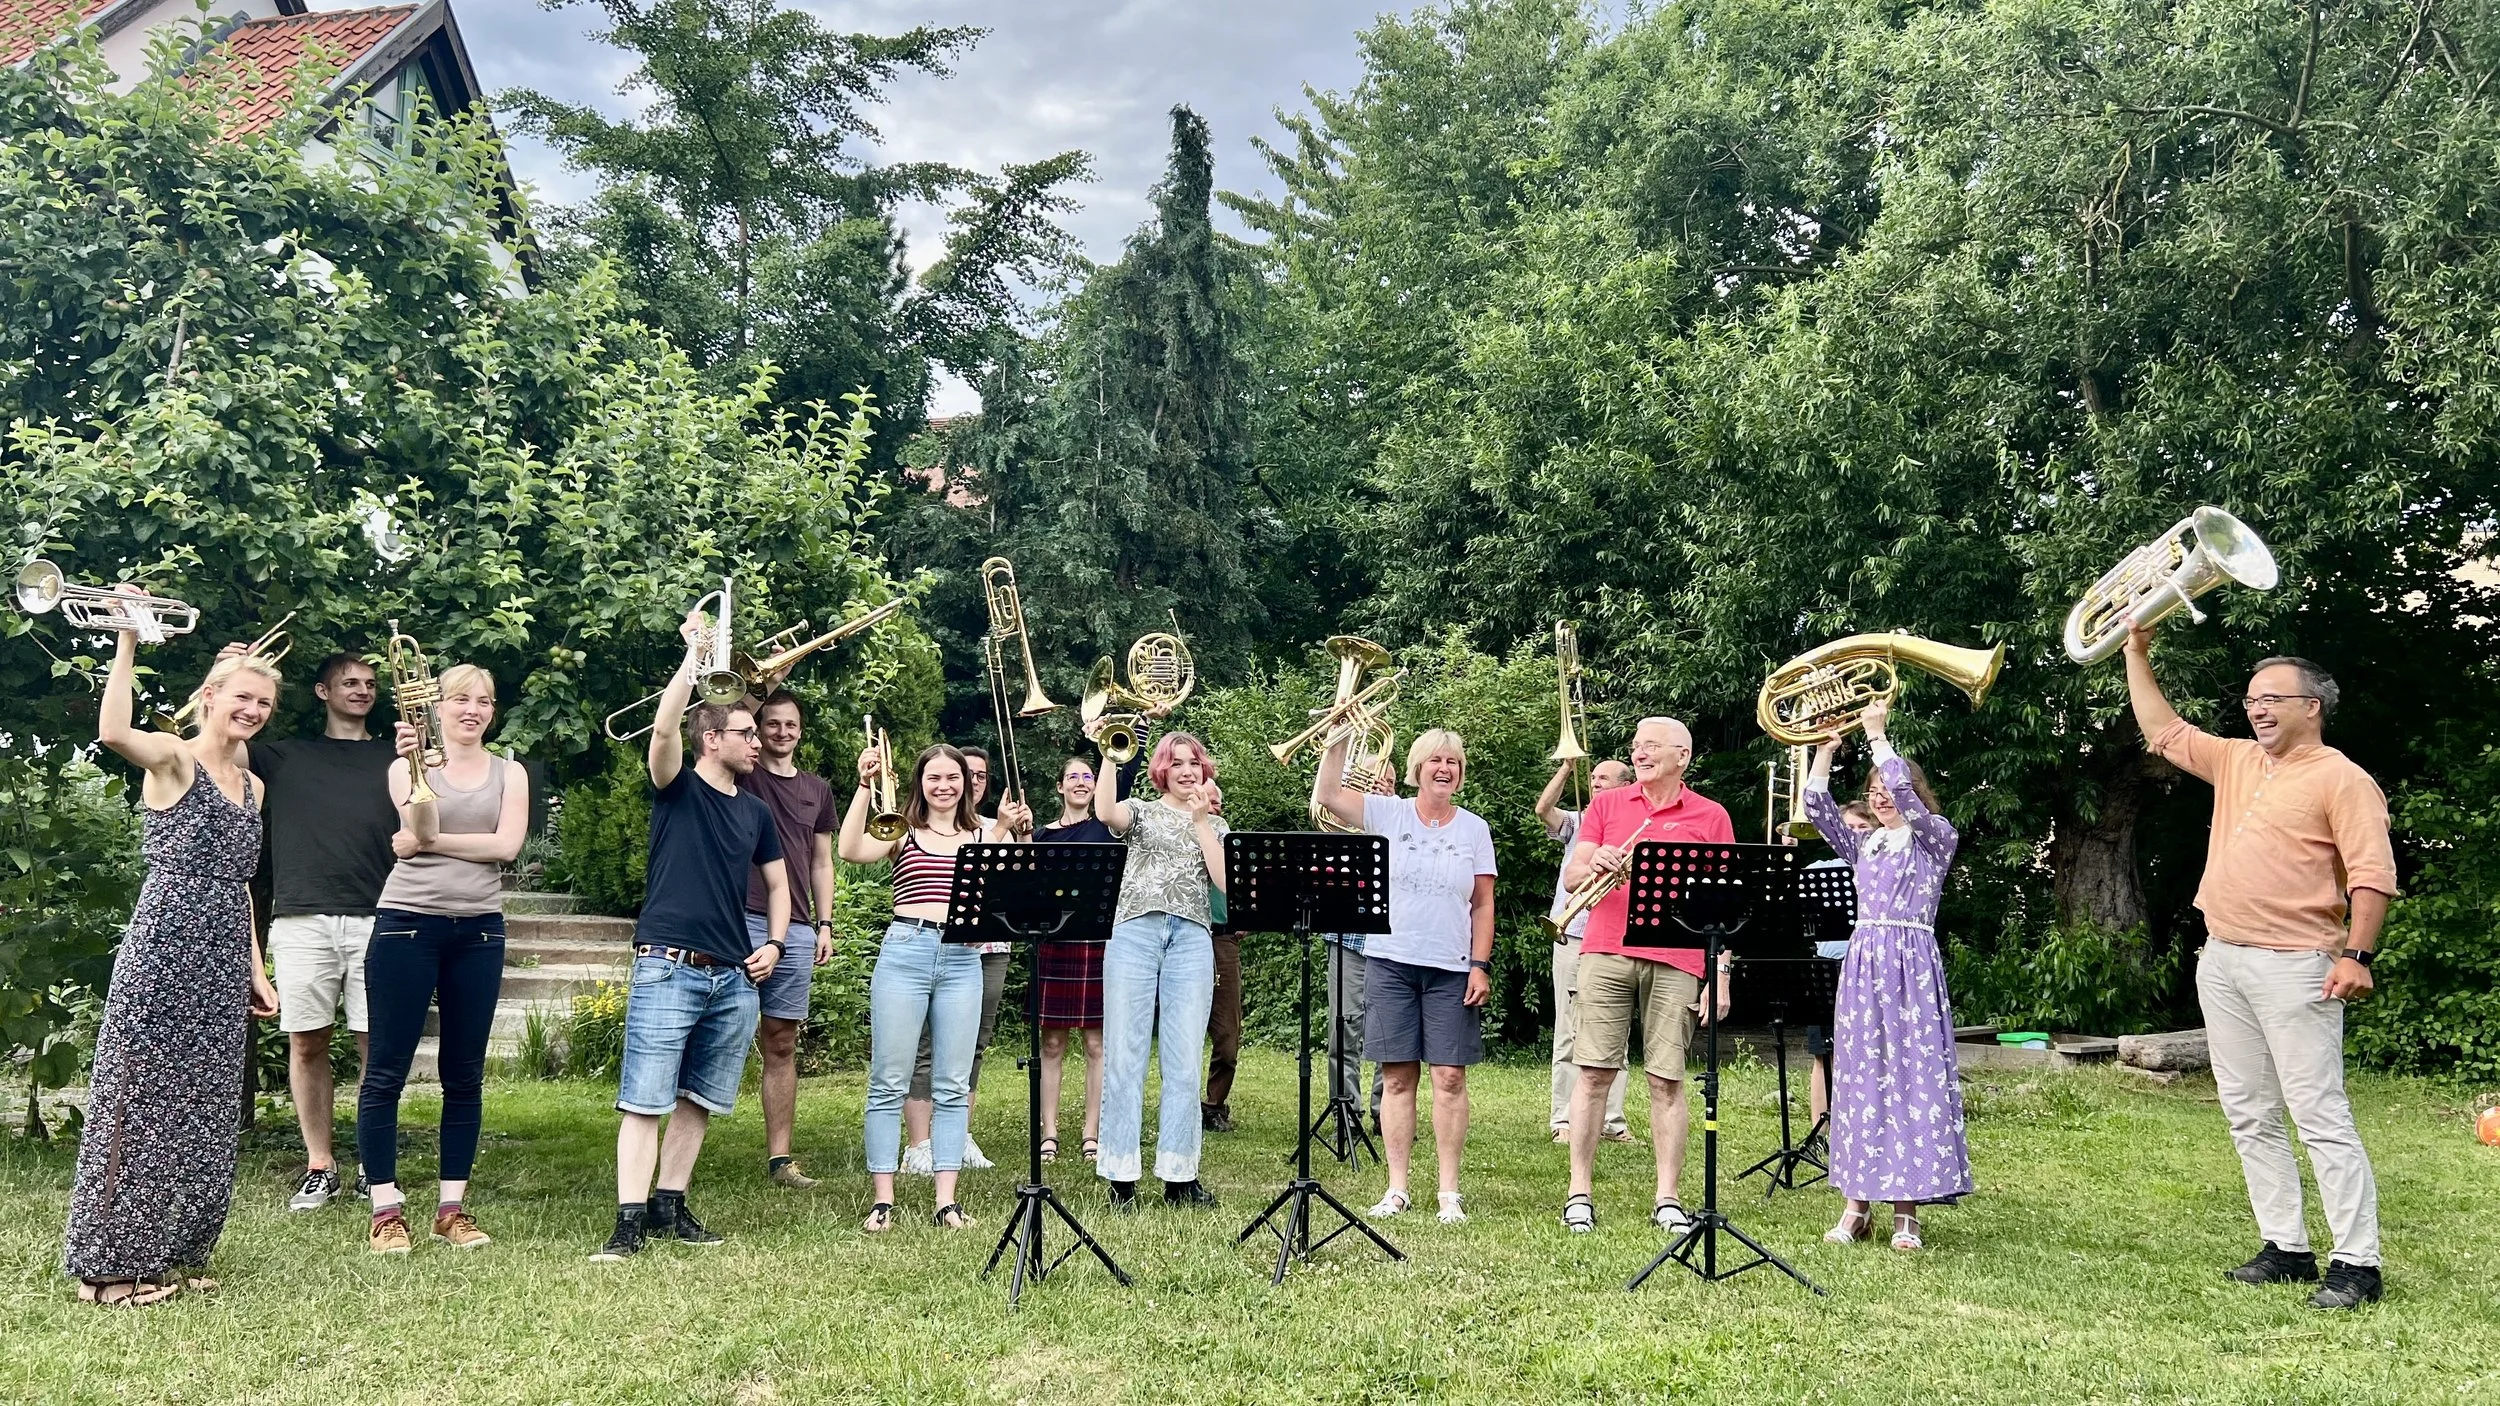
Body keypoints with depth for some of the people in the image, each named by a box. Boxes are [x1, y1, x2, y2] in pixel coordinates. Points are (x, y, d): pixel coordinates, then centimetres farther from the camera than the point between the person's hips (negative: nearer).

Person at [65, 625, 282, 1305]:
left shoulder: (251, 785, 17)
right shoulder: (172, 756, -5)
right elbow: (113, 732, -29)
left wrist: (255, 969, 16)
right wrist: (127, 644, -24)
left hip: (222, 966, 8)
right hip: (163, 951, -7)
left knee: (204, 1108, 10)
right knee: (142, 1097, -3)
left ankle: (175, 1255, 20)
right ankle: (116, 1260, 6)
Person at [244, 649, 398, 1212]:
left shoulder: (394, 758, 17)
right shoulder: (284, 755, 17)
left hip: (375, 919, 0)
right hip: (302, 918, 1)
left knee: (376, 1044, -2)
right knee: (307, 1043, 0)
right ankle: (319, 1166, 9)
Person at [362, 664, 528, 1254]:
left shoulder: (509, 773, 10)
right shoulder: (410, 763, 2)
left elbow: (506, 845, -5)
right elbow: (421, 826, -17)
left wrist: (429, 842, -8)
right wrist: (414, 767, -31)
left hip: (478, 930, 3)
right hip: (408, 924, -3)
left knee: (464, 1075, 7)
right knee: (387, 1071, -1)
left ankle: (452, 1207, 14)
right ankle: (386, 1210, 7)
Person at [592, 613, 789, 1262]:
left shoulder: (755, 812, 15)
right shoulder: (677, 788, 0)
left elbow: (777, 882, 24)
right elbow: (664, 726, -20)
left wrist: (774, 944, 8)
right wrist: (696, 649, -15)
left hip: (735, 978, 6)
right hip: (668, 969, -6)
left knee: (698, 1100, 10)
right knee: (644, 1101, -6)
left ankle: (669, 1207, 20)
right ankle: (630, 1222, -5)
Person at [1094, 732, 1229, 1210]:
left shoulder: (1214, 824, 19)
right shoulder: (1142, 811, 13)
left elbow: (1225, 881, 1)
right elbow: (1104, 812, -12)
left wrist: (1200, 819, 0)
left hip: (1191, 939, 2)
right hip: (1134, 933, -2)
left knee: (1184, 1062, -1)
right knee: (1124, 1055, -4)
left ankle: (1179, 1175, 7)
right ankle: (1122, 1177, 1)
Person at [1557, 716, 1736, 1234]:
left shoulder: (1711, 816, 9)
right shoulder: (1607, 805, 13)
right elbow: (1570, 877, 8)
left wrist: (1721, 974, 0)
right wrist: (1594, 864, -15)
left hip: (1677, 963, -1)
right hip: (1606, 954, 1)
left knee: (1667, 1081, 0)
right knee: (1594, 1072, -1)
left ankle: (1668, 1199, 9)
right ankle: (1580, 1194, 7)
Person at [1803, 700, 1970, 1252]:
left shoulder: (1937, 838, 2)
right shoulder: (1863, 845, 17)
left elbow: (1904, 789, -14)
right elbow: (1816, 805, 5)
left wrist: (1876, 732, -9)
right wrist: (1828, 745, 0)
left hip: (1911, 963, -5)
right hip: (1862, 962, 5)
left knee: (1911, 1078, -6)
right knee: (1859, 1078, 3)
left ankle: (1906, 1209, -1)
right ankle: (1858, 1202, 7)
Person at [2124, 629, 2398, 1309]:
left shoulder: (2341, 778, -5)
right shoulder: (2236, 762, 16)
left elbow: (2373, 873, -12)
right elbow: (2162, 730, 26)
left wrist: (2357, 954, -20)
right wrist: (2137, 653, 23)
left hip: (2293, 967, -8)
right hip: (2222, 962, 8)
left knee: (2321, 1118, -8)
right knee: (2250, 1117, 10)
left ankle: (2357, 1265, -4)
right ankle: (2287, 1249, 17)